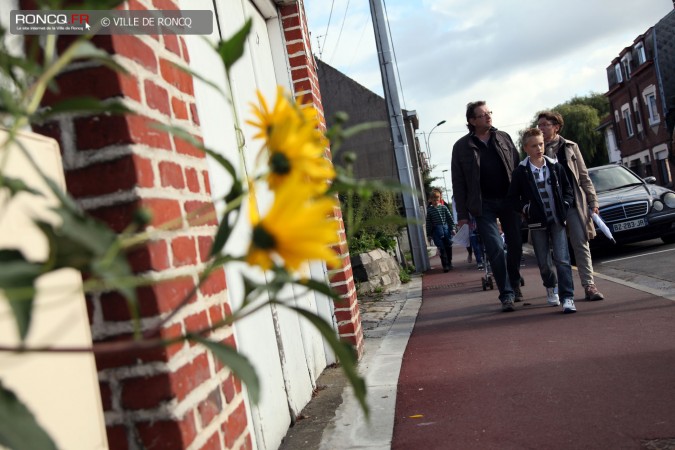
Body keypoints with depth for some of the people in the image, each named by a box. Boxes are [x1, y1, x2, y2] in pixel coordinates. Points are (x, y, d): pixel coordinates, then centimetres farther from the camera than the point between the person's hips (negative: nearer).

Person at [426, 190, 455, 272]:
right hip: (436, 231, -2)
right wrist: (429, 234, 1)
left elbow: (450, 218, 7)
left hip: (446, 228, 2)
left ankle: (449, 263, 23)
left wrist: (452, 228, 1)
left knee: (448, 247, 8)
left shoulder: (443, 207, 6)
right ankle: (445, 265, -4)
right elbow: (428, 223, 3)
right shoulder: (429, 210, 2)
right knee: (441, 249, -5)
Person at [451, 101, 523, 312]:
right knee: (496, 249, -8)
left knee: (516, 245, 9)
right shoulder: (462, 146, 0)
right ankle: (507, 295, 0)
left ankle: (515, 284, 31)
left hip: (509, 200, 3)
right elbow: (458, 182, -1)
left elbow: (518, 168, 10)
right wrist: (462, 214, -6)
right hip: (484, 205, -3)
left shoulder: (504, 138, 9)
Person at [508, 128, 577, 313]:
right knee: (543, 263, 7)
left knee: (562, 260, -9)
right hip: (537, 223, -1)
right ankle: (551, 286, 36)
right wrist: (526, 209, -11)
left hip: (557, 220, 1)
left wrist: (565, 206, -3)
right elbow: (513, 197, 1)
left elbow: (568, 190, 12)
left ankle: (567, 298, -5)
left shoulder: (555, 166, 3)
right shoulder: (520, 171, -3)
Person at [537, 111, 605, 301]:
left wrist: (592, 200, 4)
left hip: (574, 202, 0)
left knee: (581, 243, -4)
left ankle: (589, 285, -2)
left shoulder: (570, 147, 8)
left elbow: (584, 176, 9)